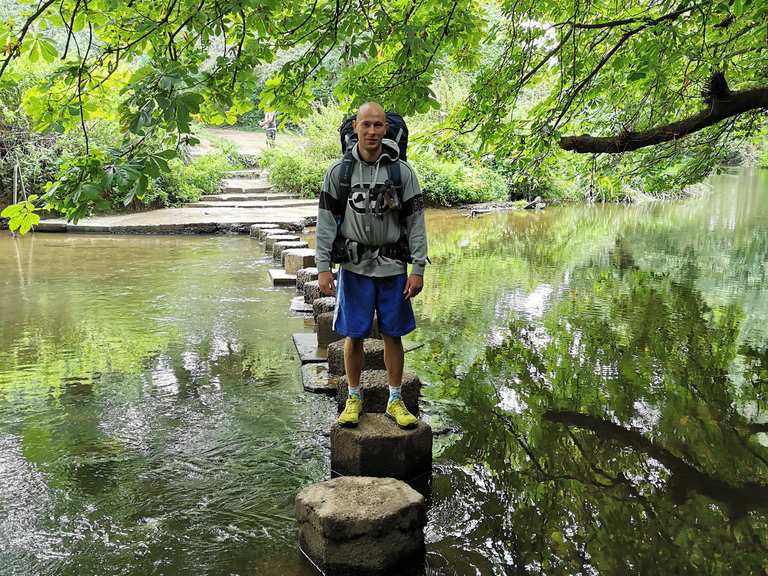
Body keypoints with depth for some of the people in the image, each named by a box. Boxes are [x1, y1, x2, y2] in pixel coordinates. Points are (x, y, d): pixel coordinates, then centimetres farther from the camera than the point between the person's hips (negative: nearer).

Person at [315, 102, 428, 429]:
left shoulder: (402, 171, -2)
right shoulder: (338, 172, -1)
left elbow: (416, 223, -1)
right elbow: (326, 223, 0)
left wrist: (418, 269, -6)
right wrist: (323, 268, -6)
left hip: (392, 266, 0)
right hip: (354, 267, 0)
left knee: (393, 335, 7)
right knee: (354, 335, 6)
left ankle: (395, 401, 20)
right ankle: (354, 399, 22)